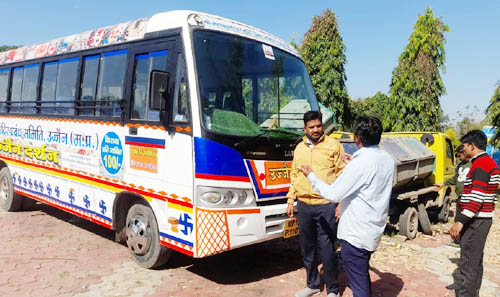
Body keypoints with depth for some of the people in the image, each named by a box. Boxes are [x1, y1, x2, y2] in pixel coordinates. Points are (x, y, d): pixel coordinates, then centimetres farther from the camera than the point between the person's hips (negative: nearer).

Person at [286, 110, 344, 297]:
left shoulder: (333, 145, -3)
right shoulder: (299, 148, 12)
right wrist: (290, 200, 13)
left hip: (326, 206, -5)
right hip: (304, 205, 5)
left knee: (327, 249, 0)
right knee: (307, 248, 15)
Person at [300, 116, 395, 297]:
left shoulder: (360, 163, -24)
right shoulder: (387, 160, 1)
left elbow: (333, 194, -20)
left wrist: (312, 176, -6)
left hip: (356, 233, -9)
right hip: (374, 229, 9)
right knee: (362, 274, 26)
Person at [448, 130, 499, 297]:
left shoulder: (481, 164, -16)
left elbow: (477, 197, -24)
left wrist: (461, 221, -27)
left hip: (475, 220, -11)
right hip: (481, 219, 11)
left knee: (468, 264, -8)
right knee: (475, 261, 17)